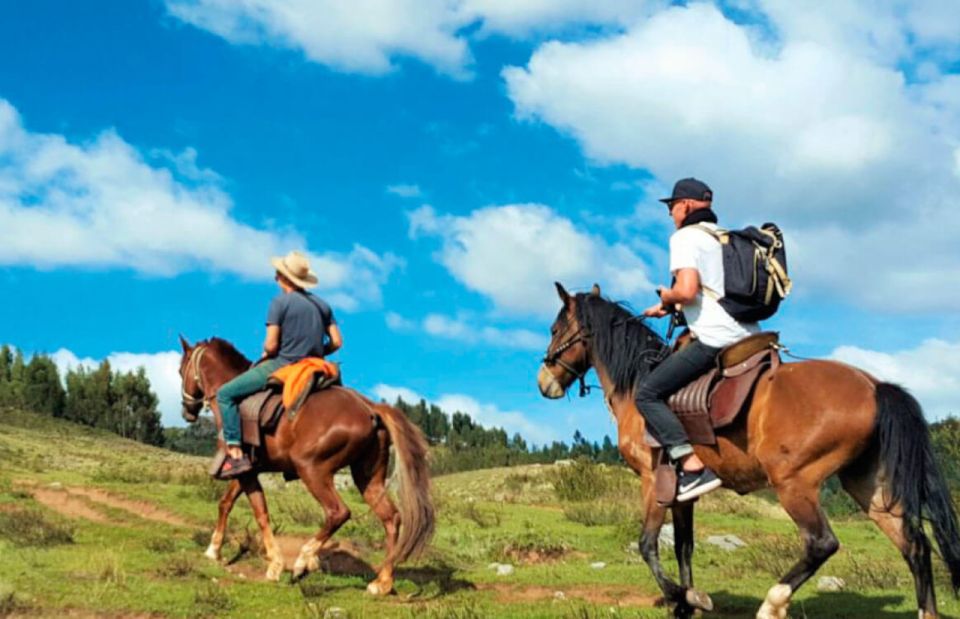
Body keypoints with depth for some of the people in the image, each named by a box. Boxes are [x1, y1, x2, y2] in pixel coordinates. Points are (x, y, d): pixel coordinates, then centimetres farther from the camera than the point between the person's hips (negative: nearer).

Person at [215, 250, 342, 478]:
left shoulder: (280, 302, -9)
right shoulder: (322, 305, 10)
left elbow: (271, 345, -14)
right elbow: (336, 342, 8)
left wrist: (265, 353, 7)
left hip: (282, 366, -7)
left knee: (225, 394, 1)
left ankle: (236, 453, -11)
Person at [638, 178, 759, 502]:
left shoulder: (684, 237, -5)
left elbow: (687, 290, -19)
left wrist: (667, 297, 2)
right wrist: (669, 306, 29)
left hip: (716, 339, -9)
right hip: (749, 338, 9)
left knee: (648, 393, -6)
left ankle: (693, 466, -18)